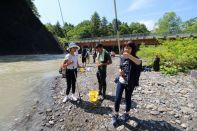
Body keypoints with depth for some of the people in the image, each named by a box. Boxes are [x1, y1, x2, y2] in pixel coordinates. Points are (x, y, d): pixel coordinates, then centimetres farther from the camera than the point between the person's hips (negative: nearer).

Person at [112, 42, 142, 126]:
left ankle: (126, 114, 39)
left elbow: (139, 62, -38)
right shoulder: (122, 58, 3)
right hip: (120, 81, 4)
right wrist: (120, 71, -7)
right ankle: (116, 115, 26)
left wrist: (130, 56, -56)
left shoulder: (134, 59, -12)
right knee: (117, 99, 3)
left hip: (129, 83, -3)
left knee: (127, 99, 13)